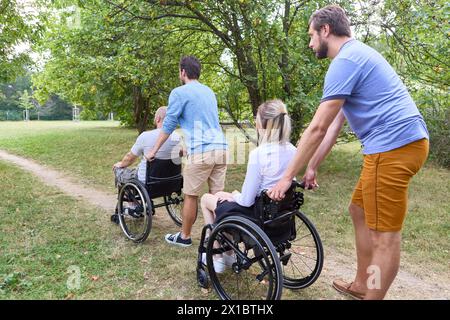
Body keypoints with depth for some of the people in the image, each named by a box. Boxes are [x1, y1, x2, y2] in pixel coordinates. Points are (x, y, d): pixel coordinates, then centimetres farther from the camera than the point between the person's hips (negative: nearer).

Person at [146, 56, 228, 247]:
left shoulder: (179, 92, 0)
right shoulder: (209, 92, 22)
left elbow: (168, 125, 1)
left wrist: (154, 151, 11)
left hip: (201, 152, -6)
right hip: (221, 148, 6)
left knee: (191, 196, 7)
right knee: (217, 195, 9)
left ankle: (184, 237, 21)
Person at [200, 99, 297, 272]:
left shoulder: (258, 154, -27)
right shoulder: (293, 151, -5)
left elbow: (246, 200, -23)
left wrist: (232, 196, 1)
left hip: (258, 216, -7)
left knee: (206, 199, 17)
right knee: (234, 194, 31)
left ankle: (218, 258, 23)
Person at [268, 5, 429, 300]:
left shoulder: (346, 60, -11)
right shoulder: (357, 55, 22)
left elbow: (318, 128, -16)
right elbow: (334, 124, 19)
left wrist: (288, 177, -9)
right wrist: (312, 168, 18)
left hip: (394, 145, -11)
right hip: (402, 144, 11)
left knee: (384, 233, -2)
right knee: (359, 210, 19)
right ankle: (361, 285, 33)